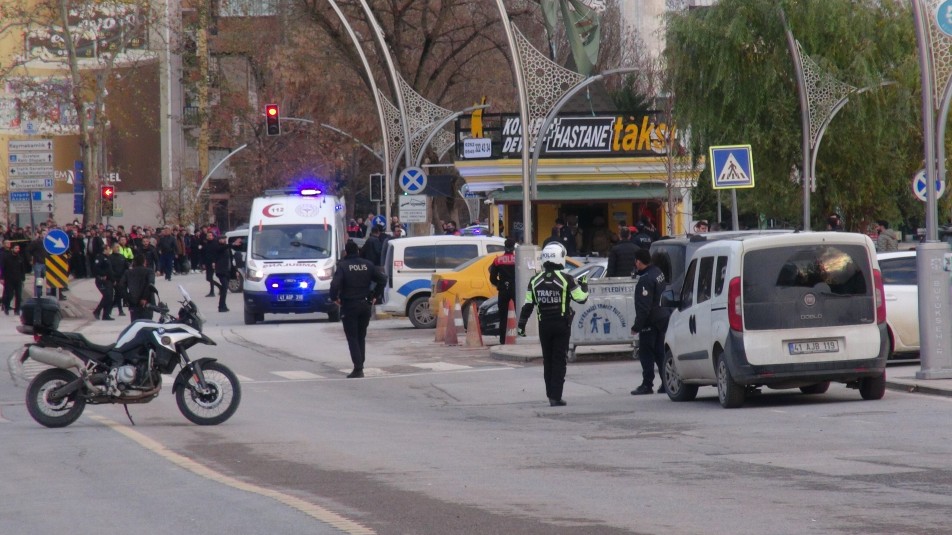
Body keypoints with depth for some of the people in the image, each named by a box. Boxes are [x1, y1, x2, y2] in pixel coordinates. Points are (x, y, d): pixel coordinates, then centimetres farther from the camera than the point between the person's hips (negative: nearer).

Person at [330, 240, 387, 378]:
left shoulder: (343, 266, -9)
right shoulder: (368, 265, 4)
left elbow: (335, 284, -22)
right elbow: (382, 279, 2)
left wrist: (334, 298, -5)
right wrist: (375, 296, 10)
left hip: (349, 305, -4)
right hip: (365, 305, 4)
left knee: (352, 338, -2)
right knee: (361, 337, 15)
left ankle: (358, 368, -13)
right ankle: (360, 367, 16)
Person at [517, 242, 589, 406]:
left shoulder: (535, 281, 1)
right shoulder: (566, 279, -11)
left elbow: (528, 305, 2)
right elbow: (581, 298, -8)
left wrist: (521, 324, 9)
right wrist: (584, 285, 11)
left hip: (544, 325, 3)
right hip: (561, 324, -3)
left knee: (547, 360, 15)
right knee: (559, 361, -1)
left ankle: (551, 394, 20)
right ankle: (556, 397, -6)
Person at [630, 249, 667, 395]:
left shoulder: (645, 280, -22)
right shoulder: (658, 272, 9)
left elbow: (644, 307, -24)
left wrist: (637, 326, -19)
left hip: (649, 323, -9)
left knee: (646, 353, -3)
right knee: (660, 353, 13)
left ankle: (647, 384, -1)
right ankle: (666, 382, 13)